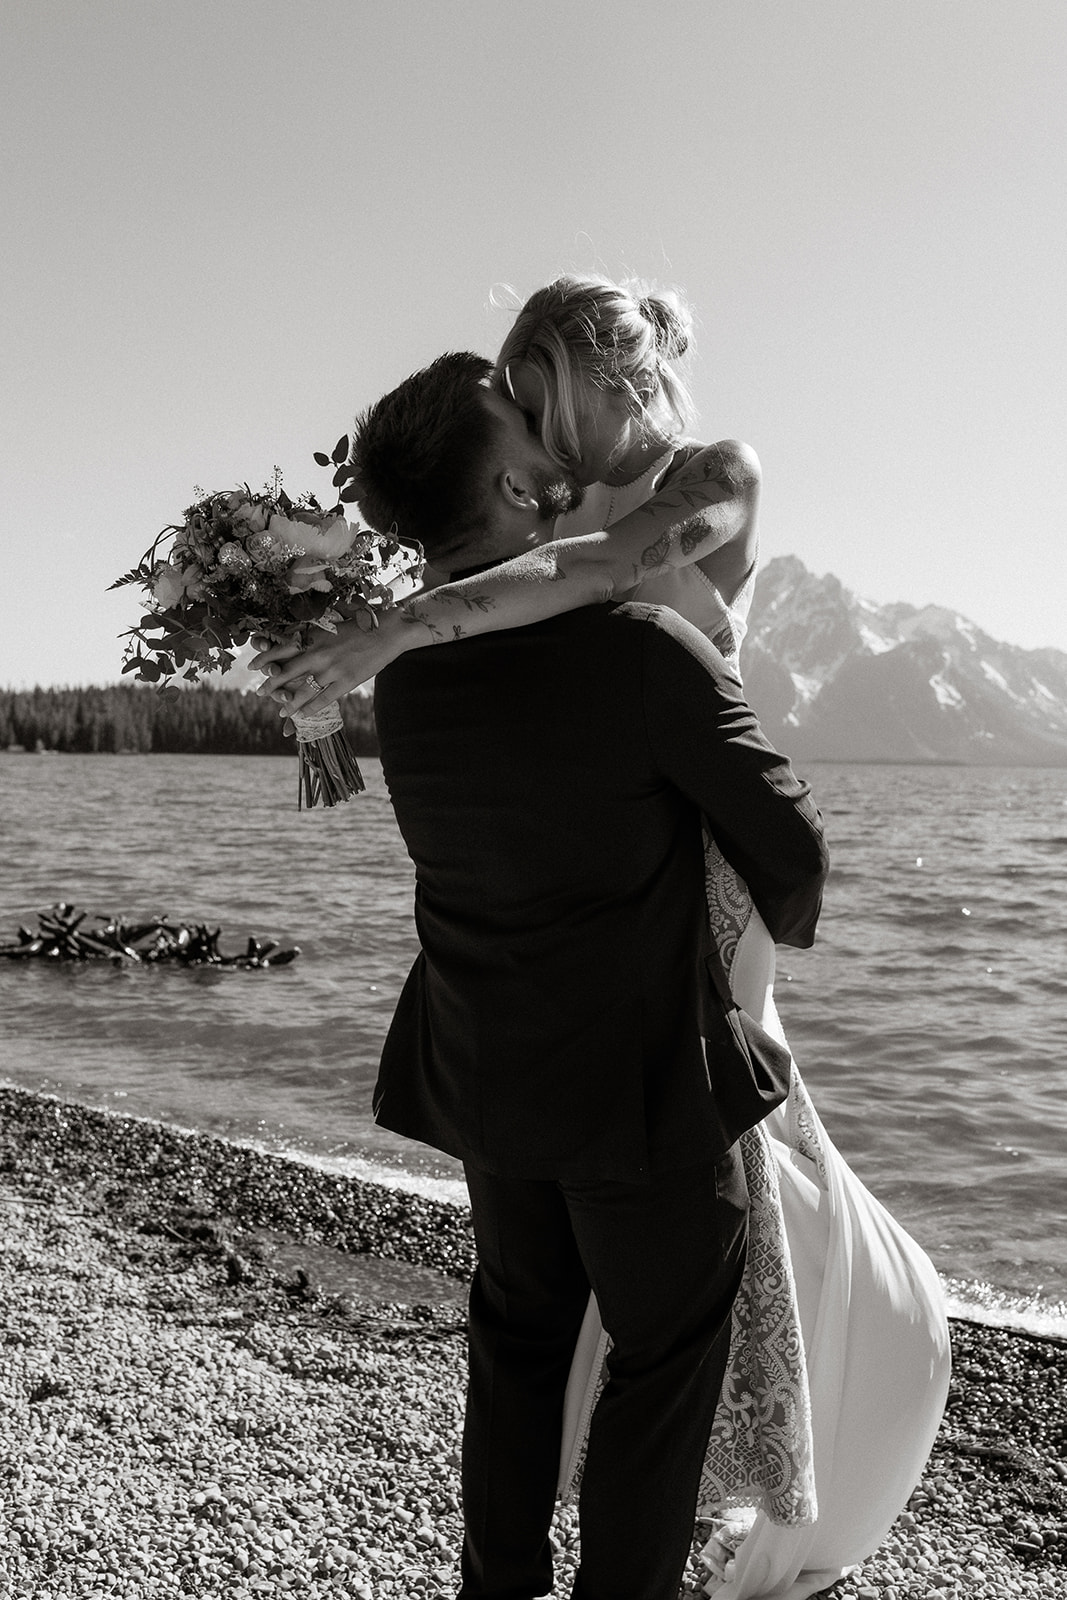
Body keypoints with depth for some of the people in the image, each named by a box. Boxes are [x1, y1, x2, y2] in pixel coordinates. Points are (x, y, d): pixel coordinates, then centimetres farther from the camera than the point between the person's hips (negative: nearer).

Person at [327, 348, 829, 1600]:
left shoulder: (404, 674, -3)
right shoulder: (647, 651, -23)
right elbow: (788, 848, -13)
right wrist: (787, 920, 10)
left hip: (484, 1074, 6)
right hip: (639, 1083, -6)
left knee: (520, 1331, 24)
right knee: (666, 1351, 16)